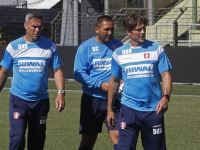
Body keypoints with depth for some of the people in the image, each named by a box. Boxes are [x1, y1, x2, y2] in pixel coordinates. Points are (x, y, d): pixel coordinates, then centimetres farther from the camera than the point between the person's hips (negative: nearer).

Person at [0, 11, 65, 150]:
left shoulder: (49, 46, 4)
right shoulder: (13, 46, 1)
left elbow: (57, 70, 5)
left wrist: (61, 93, -7)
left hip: (41, 101, 2)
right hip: (19, 100, -2)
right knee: (17, 138, -16)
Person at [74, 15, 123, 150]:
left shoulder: (118, 46, 7)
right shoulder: (85, 47, -1)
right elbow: (78, 73, -7)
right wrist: (100, 84, -18)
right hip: (91, 99, -1)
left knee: (118, 137, -11)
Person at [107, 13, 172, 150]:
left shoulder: (156, 49, 2)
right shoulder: (119, 53, 6)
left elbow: (166, 75, -1)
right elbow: (114, 81, 15)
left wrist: (165, 97, -19)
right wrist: (109, 109, 15)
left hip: (153, 109, 0)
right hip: (129, 109, 1)